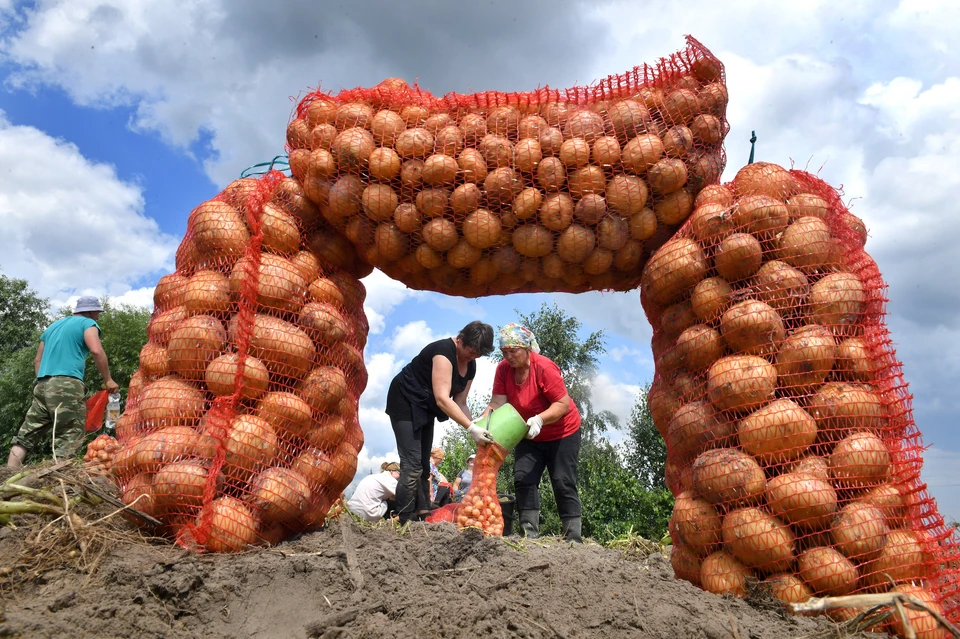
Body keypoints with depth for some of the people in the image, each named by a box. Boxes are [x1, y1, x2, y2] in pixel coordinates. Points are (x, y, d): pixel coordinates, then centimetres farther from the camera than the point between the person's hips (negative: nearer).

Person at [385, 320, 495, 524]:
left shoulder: (470, 366, 0)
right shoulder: (444, 351, -27)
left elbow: (460, 402, -2)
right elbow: (442, 399, -35)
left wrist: (476, 428, -17)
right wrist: (471, 428, -37)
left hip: (426, 408, 9)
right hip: (405, 403, -9)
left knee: (423, 466, 9)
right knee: (412, 466, -14)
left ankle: (423, 518, 13)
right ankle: (405, 523, -10)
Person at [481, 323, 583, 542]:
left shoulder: (544, 367, -27)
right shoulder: (503, 369, -11)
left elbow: (564, 404, -28)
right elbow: (498, 402, -17)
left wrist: (539, 419, -43)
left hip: (562, 433, -6)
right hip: (530, 436, 6)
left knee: (563, 483, -6)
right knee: (523, 479, -2)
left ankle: (573, 538, -1)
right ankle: (529, 534, 2)